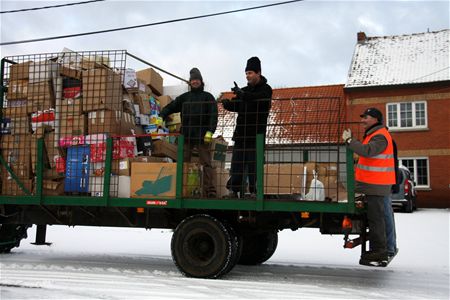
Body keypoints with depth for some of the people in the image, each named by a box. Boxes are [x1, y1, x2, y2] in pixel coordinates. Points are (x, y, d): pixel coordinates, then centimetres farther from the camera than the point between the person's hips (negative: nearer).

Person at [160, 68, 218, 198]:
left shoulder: (208, 97, 8)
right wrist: (161, 117, -6)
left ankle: (210, 191, -6)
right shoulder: (184, 97, 19)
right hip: (186, 136, 3)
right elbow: (171, 107, 13)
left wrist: (210, 131, -16)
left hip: (202, 136, -3)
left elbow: (213, 115, -2)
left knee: (206, 164, -4)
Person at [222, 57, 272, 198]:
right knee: (237, 163, 3)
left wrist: (242, 94, -28)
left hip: (256, 134, -5)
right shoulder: (245, 90, 17)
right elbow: (236, 105, 9)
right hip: (241, 134, 5)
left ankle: (254, 191, 2)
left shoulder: (266, 89, 1)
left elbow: (257, 99, -21)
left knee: (254, 164, -4)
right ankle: (234, 190, 8)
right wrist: (227, 104, -12)